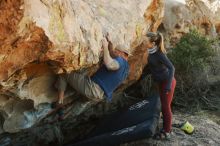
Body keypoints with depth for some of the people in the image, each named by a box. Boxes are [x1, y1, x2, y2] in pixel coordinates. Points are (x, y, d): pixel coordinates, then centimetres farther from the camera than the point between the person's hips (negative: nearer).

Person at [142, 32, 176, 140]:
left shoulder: (159, 54, -26)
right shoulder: (152, 51, -2)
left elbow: (171, 68, -27)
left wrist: (168, 84, -32)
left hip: (167, 82, -8)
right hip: (162, 82, 8)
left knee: (166, 106, 2)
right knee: (164, 105, 17)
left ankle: (166, 132, 15)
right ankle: (166, 129, 30)